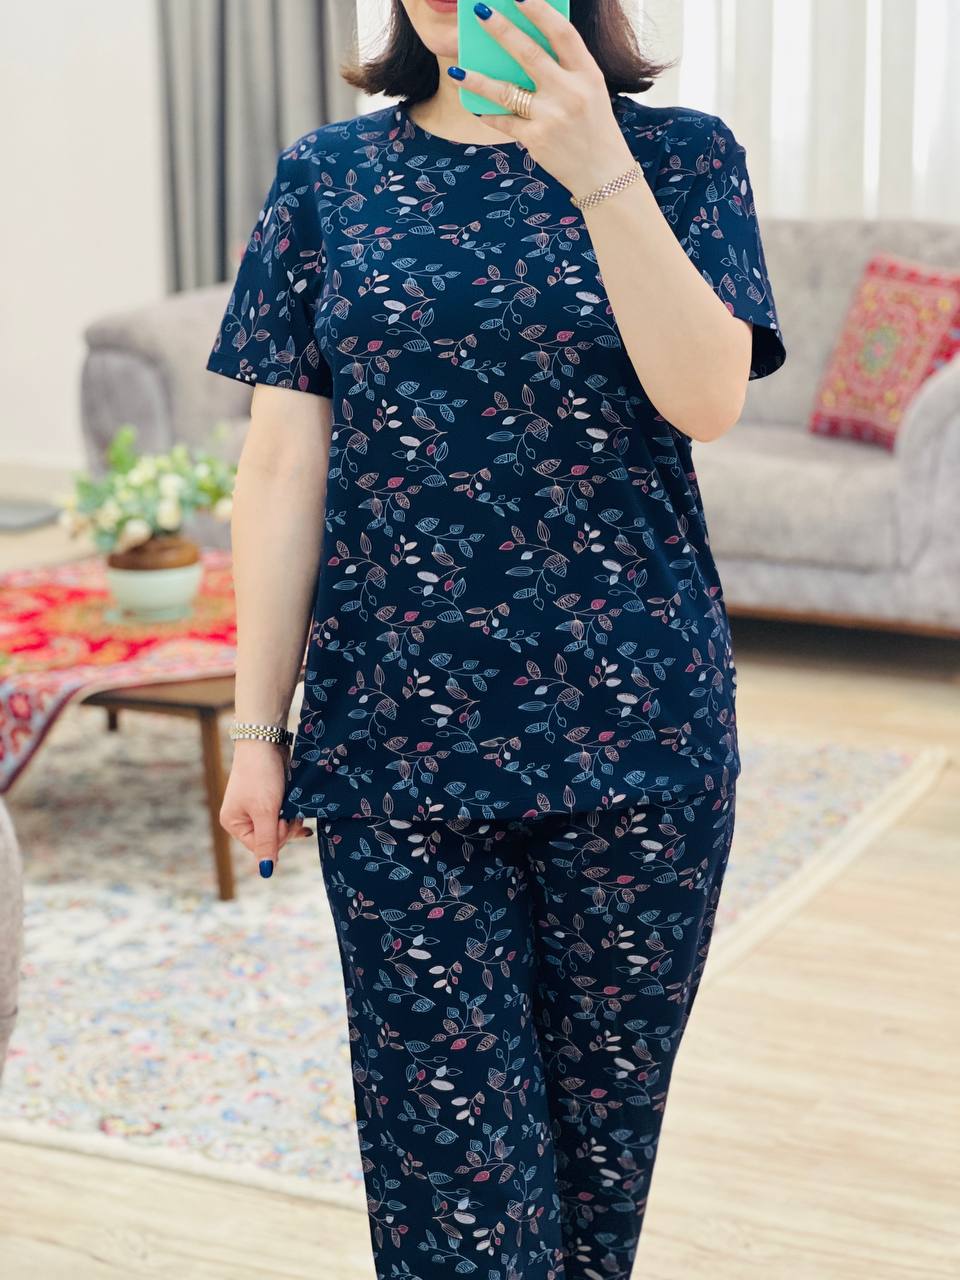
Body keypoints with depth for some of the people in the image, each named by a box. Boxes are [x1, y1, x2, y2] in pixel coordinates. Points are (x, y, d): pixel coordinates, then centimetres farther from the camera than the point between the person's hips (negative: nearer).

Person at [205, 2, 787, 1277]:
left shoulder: (684, 156, 1)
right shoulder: (330, 177, 4)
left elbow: (705, 398, -14)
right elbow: (286, 465, 3)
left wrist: (598, 171, -23)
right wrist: (259, 726, 2)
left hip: (633, 731, 0)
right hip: (399, 740, 0)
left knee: (604, 1112, 12)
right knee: (449, 1128, 3)